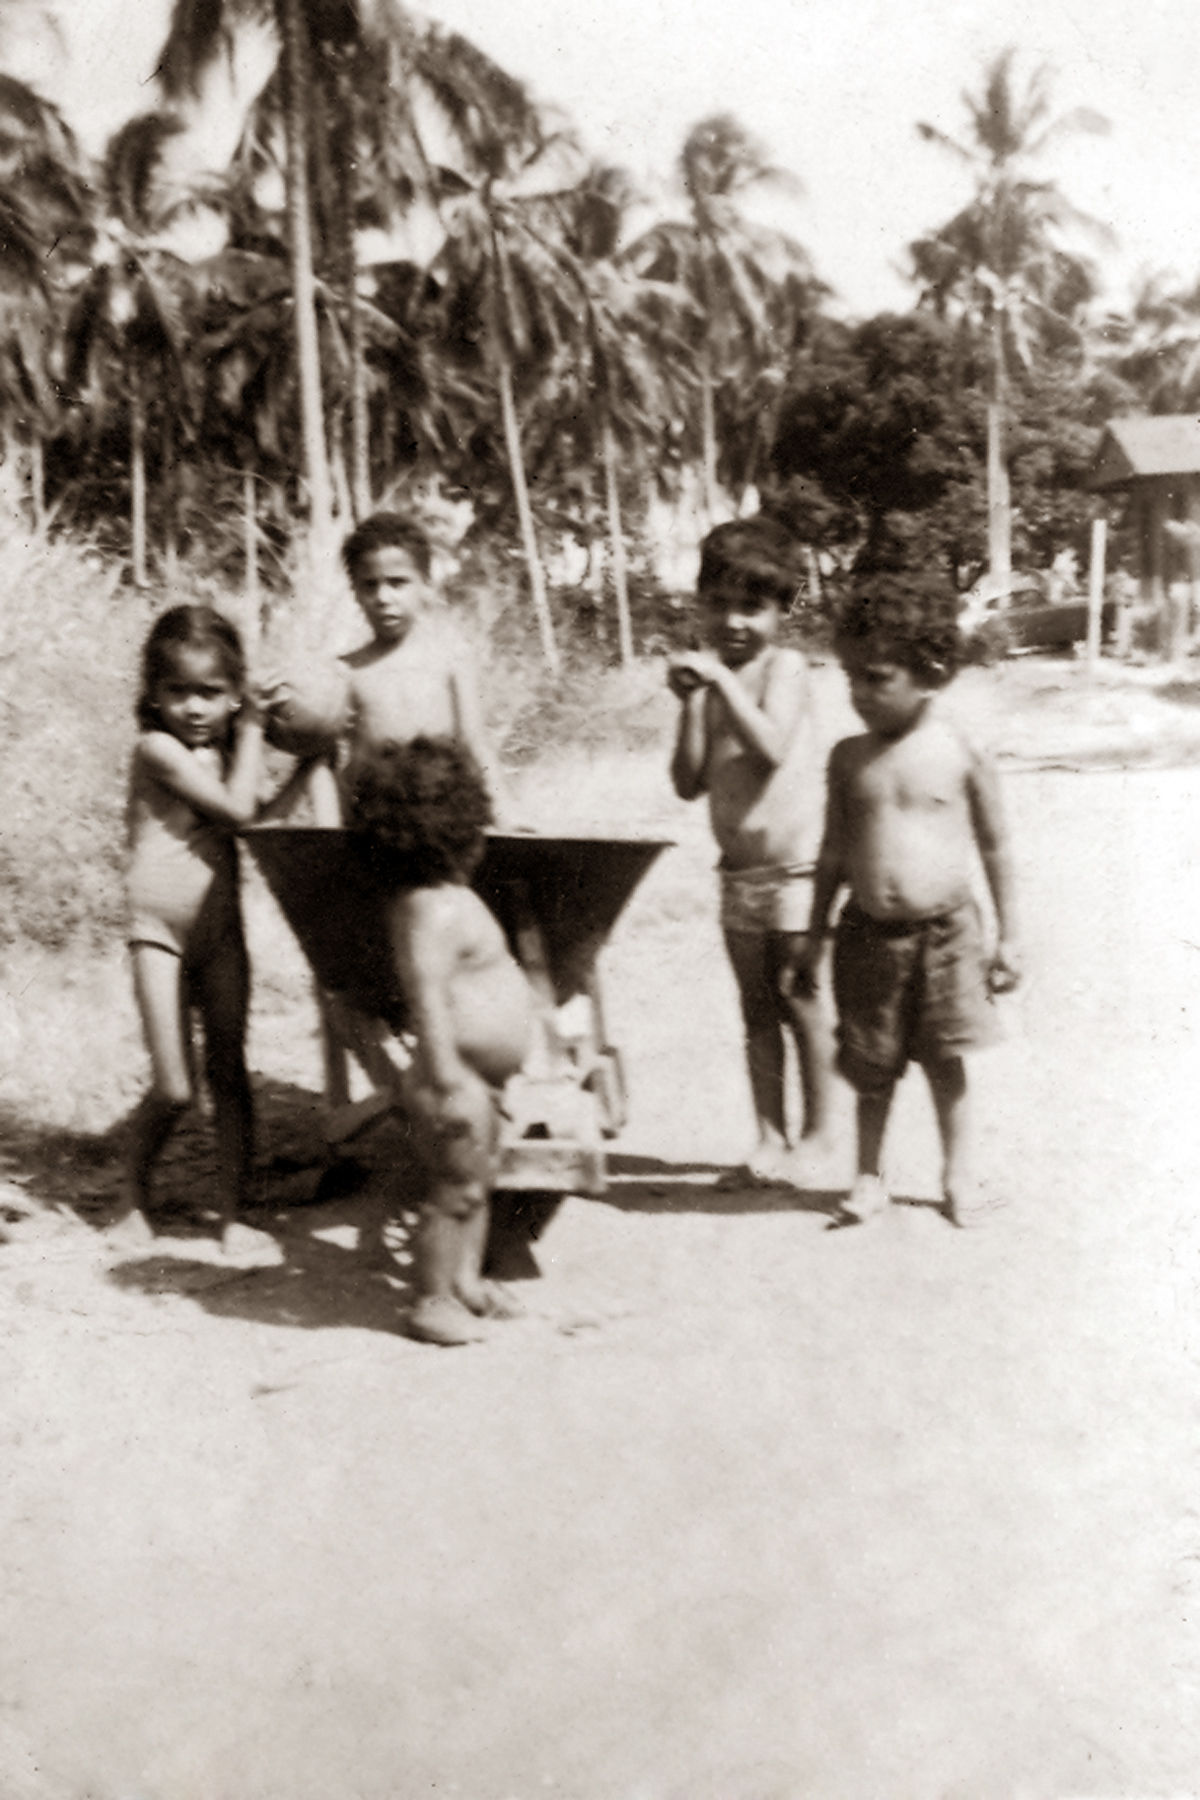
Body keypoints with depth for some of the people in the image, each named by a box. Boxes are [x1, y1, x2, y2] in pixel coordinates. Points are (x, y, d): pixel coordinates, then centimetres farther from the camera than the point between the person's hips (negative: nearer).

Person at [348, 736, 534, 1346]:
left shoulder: (448, 894, 10)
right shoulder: (432, 911, -24)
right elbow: (426, 1003, -28)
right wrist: (448, 1084, -28)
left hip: (478, 1080, 11)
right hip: (457, 1081, -11)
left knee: (477, 1181, 21)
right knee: (456, 1188, 0)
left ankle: (466, 1280, 35)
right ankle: (432, 1302, 11)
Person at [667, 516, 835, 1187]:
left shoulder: (784, 667, -11)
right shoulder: (710, 680, 6)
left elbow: (772, 747, -28)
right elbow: (690, 783, 1)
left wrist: (721, 679, -28)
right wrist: (691, 704, -10)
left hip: (795, 867, -6)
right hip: (739, 872, 6)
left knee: (800, 1002, 4)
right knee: (757, 1010, 11)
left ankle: (816, 1136, 18)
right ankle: (773, 1142, 19)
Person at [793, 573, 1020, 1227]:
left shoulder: (962, 753, -8)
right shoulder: (849, 758, 0)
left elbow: (995, 847, 0)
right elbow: (834, 853, 8)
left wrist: (1007, 937, 1)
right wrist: (813, 938, 9)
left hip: (946, 933, -2)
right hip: (869, 934, 2)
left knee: (944, 1059, 8)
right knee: (872, 1067, 10)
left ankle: (959, 1173, 25)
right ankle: (869, 1175, 26)